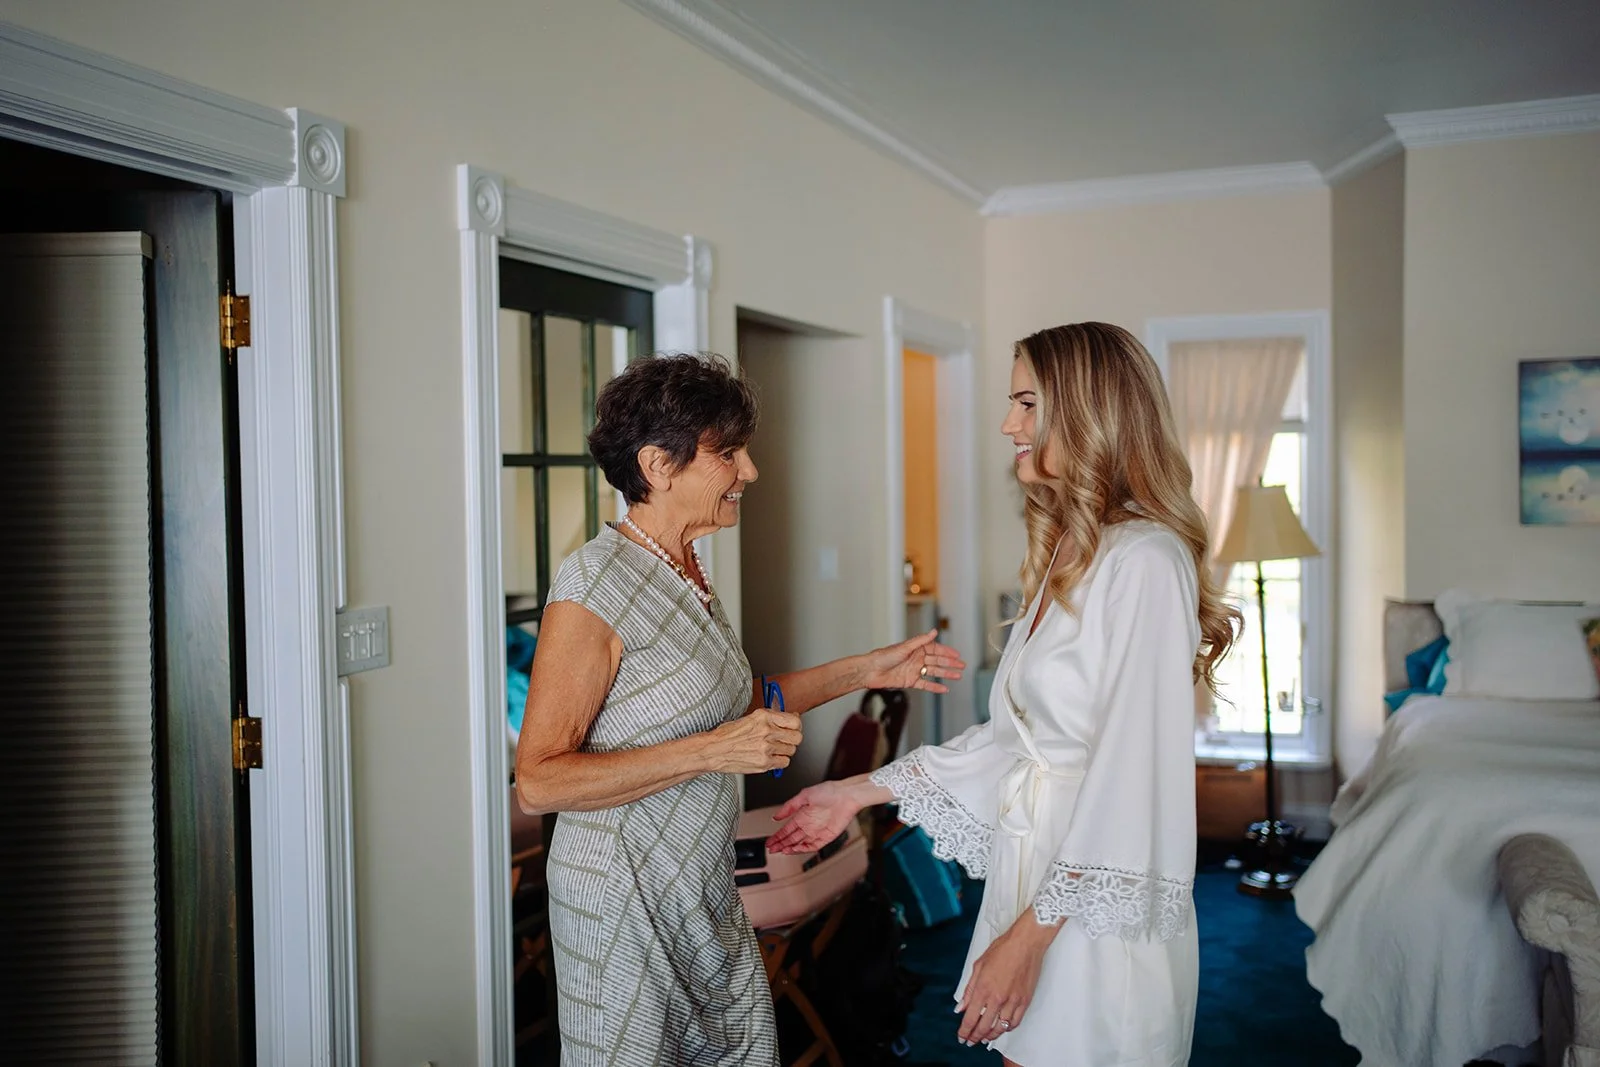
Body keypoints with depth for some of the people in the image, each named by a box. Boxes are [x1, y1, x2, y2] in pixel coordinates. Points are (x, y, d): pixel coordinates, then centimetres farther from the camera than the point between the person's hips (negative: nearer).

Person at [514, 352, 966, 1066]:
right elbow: (537, 782, -23)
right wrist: (710, 751, -27)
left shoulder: (686, 571, 6)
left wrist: (865, 672, 10)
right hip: (626, 895, -8)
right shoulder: (595, 585, -21)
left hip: (707, 889, 8)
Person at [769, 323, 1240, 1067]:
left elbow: (1130, 779, -20)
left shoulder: (1146, 562, -17)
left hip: (1098, 912, -8)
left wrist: (1030, 934, -20)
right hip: (1032, 873, 8)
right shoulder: (1066, 560, 10)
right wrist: (861, 792, 14)